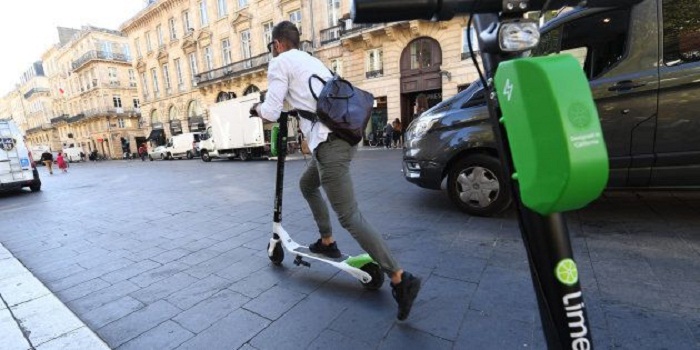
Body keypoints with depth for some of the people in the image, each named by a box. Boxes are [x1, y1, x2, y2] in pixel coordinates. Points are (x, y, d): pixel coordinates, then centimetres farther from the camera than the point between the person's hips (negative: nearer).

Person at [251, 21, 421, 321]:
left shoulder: (279, 62, 4)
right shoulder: (310, 60, 28)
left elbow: (271, 113, -4)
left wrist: (258, 108, 18)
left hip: (329, 141, -9)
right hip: (345, 135, 9)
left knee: (349, 217, -8)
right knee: (307, 184, 27)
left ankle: (401, 279, -5)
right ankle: (327, 242, 34)